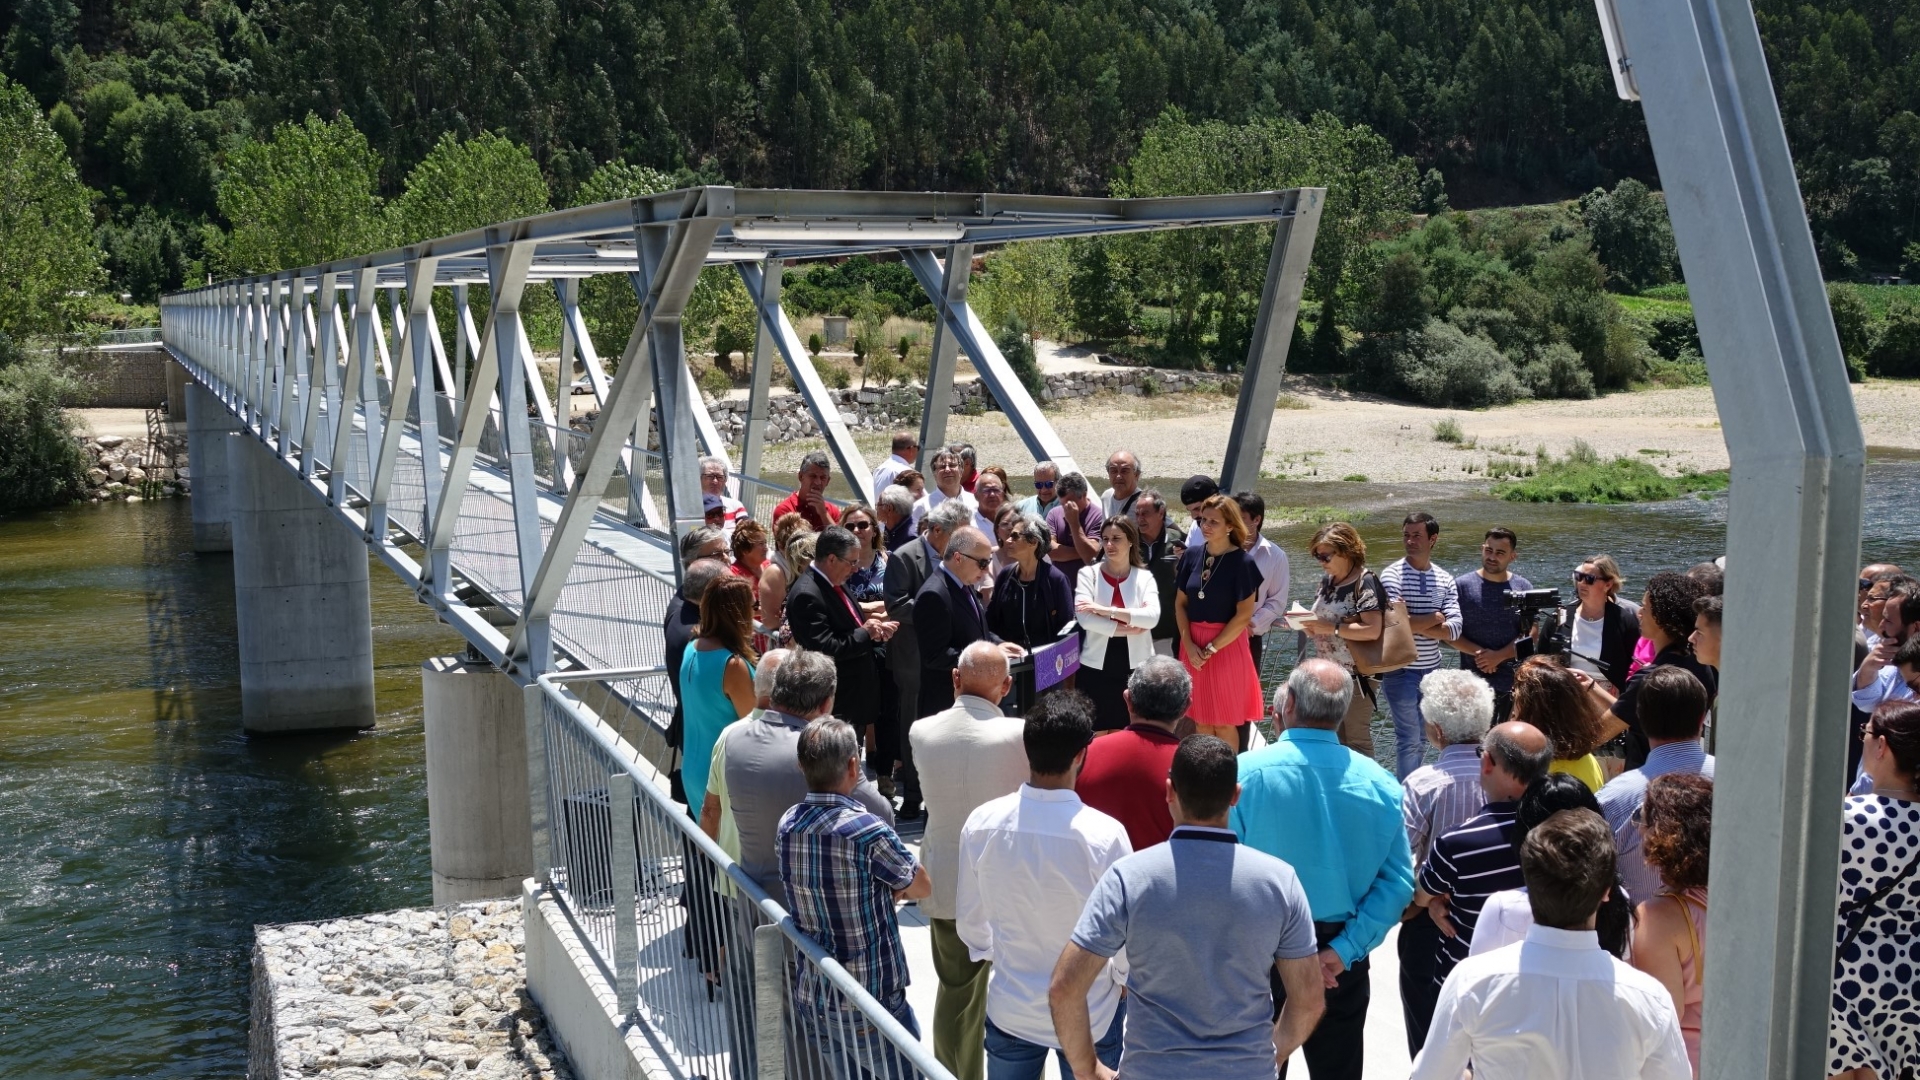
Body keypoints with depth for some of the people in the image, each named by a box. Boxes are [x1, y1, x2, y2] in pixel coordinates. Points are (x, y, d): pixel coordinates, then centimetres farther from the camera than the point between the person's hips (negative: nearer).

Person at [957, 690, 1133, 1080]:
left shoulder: (982, 822, -16)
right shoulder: (1105, 835, -27)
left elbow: (970, 919, -1)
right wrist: (1123, 979, 7)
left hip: (1009, 1007, 3)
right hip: (1087, 1016, -2)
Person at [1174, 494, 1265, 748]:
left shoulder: (1242, 562, -10)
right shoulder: (1192, 555, 3)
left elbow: (1243, 615, -11)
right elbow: (1180, 603, 7)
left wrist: (1211, 648, -12)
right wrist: (1189, 644, -5)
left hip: (1227, 645, -4)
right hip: (1192, 646, 4)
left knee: (1224, 723, 2)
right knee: (1201, 720, 10)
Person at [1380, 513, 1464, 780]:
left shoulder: (1444, 579, 3)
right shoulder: (1392, 574, -9)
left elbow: (1454, 629, -7)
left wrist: (1413, 623, -17)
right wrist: (1435, 618, -9)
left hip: (1432, 670, 4)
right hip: (1401, 670, -4)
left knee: (1420, 737, 15)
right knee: (1409, 740, 1)